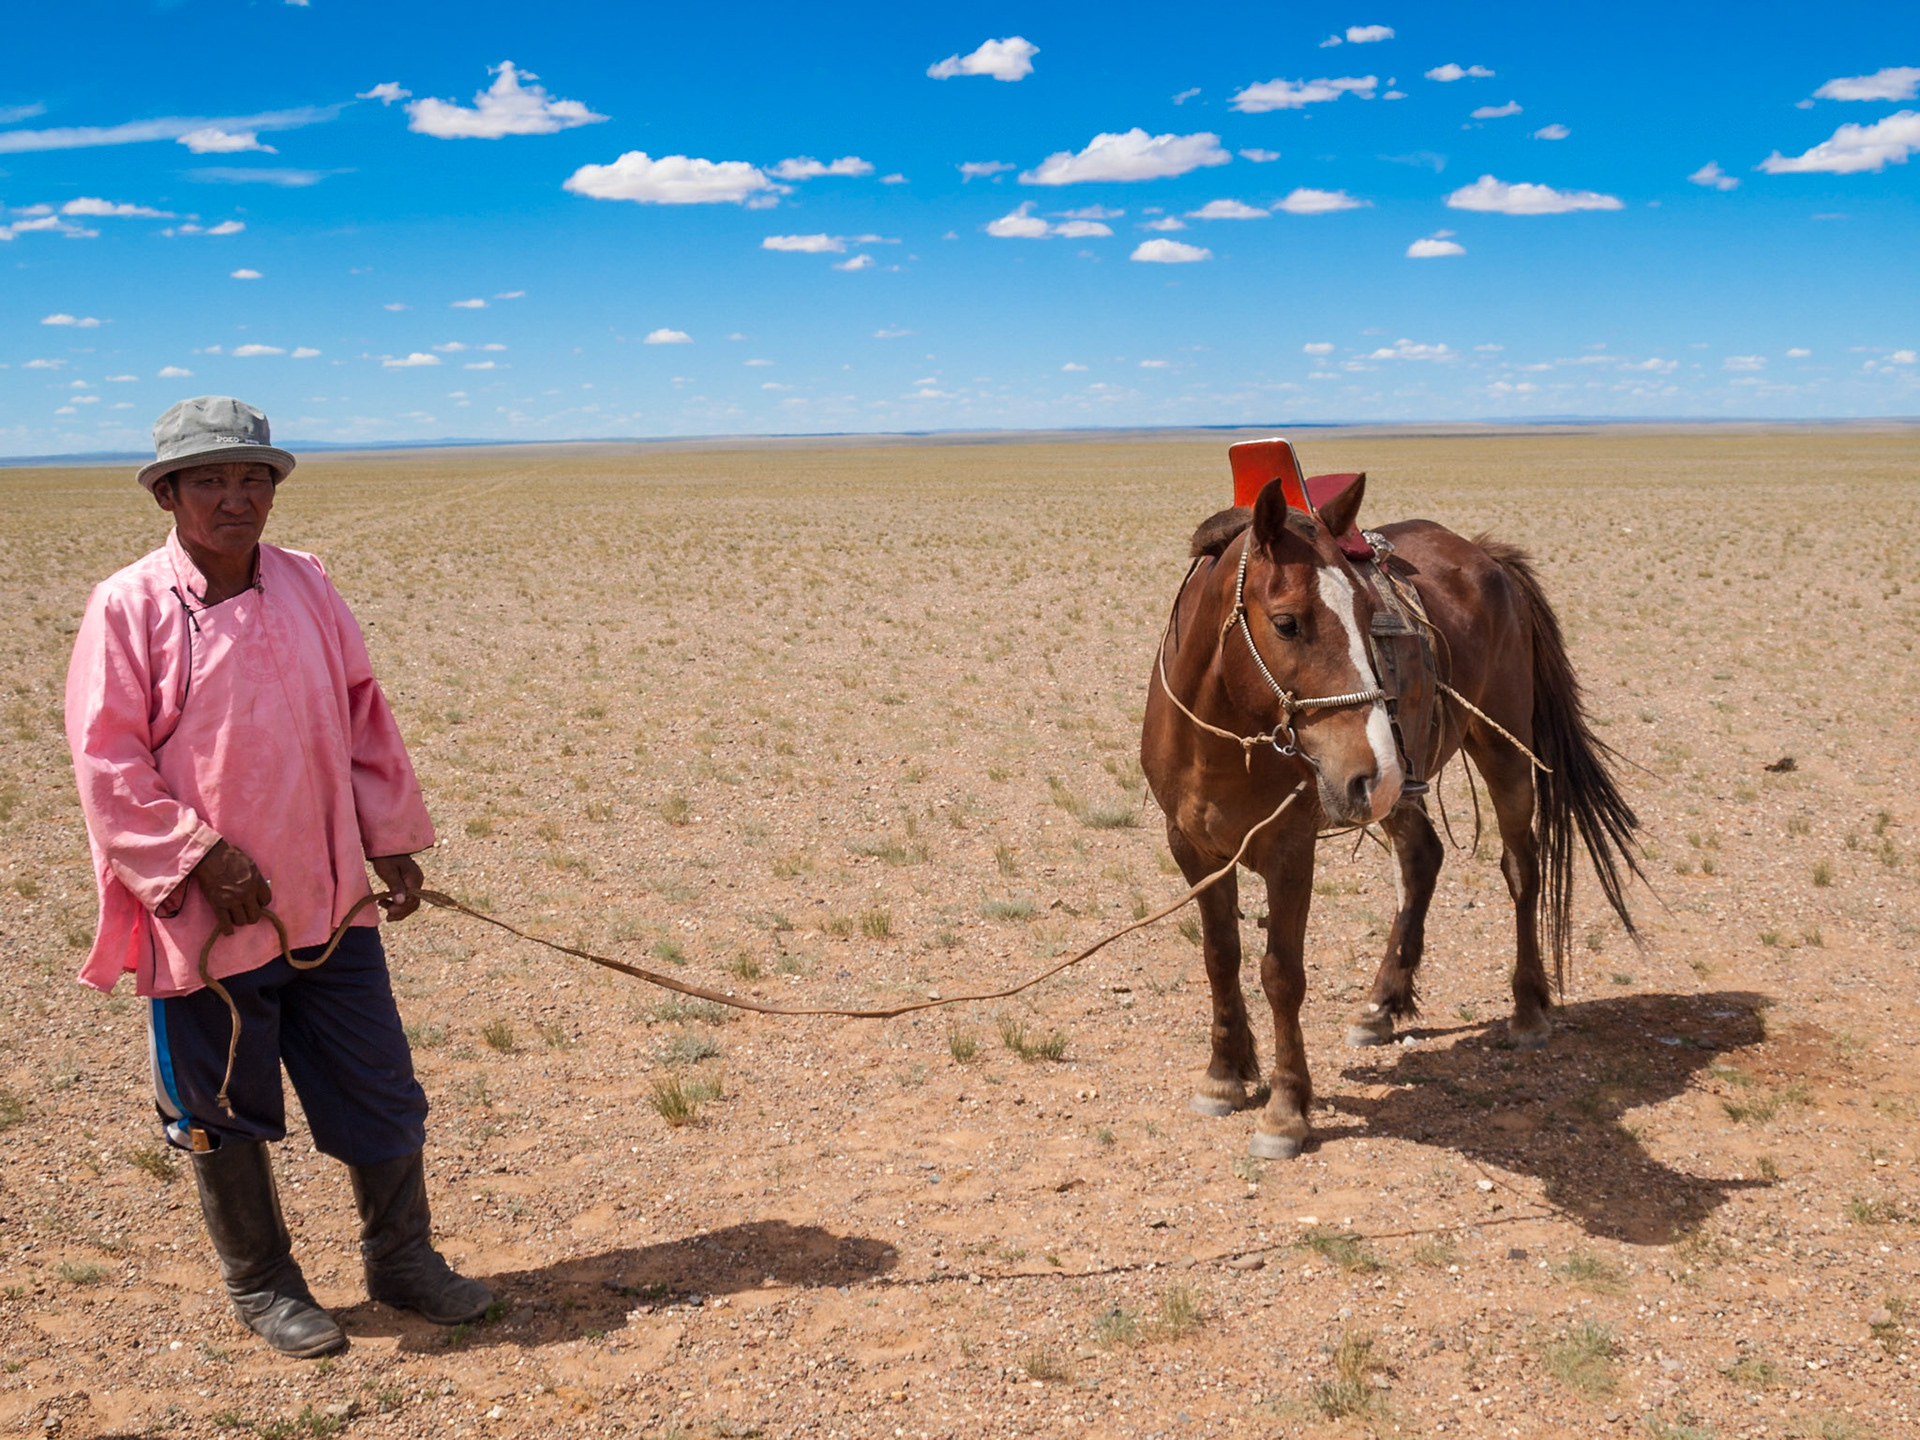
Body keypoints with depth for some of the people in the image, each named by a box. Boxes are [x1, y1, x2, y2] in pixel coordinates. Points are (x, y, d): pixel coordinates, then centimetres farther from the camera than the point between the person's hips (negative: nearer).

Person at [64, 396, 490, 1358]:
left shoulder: (306, 587, 5)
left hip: (330, 905, 4)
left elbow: (364, 720, 10)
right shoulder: (128, 609, -9)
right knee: (225, 1116, 11)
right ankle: (261, 1288, 31)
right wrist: (200, 855, -17)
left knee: (381, 1094, 12)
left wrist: (391, 839, 8)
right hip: (206, 915, -4)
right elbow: (108, 765, -11)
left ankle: (401, 1261, 31)